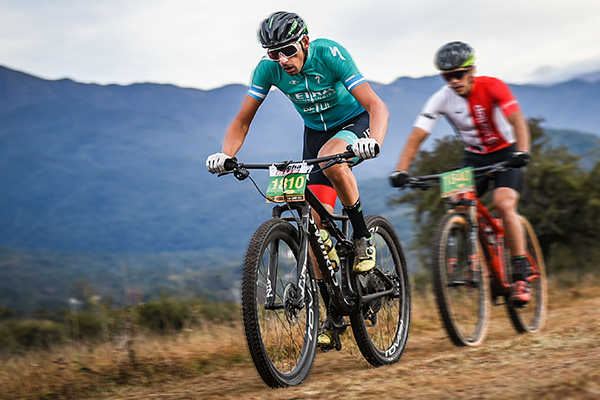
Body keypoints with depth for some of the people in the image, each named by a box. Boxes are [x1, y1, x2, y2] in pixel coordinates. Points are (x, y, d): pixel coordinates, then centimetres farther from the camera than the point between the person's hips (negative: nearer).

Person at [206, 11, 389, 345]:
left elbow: (377, 107, -35)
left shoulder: (330, 55, -29)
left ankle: (363, 238, -17)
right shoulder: (269, 68, -18)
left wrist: (373, 142, -55)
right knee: (316, 220, -7)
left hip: (354, 122, -4)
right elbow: (243, 121, -13)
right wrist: (226, 155, -32)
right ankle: (334, 311, 2)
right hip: (316, 130, 4)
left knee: (330, 157, -39)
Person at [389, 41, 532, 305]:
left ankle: (520, 277, -17)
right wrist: (401, 170, -34)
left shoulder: (492, 87, -22)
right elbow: (416, 137, -19)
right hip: (474, 157, 4)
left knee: (503, 205, -26)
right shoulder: (442, 99, -15)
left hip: (506, 153, -4)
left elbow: (517, 119, -34)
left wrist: (522, 152, -53)